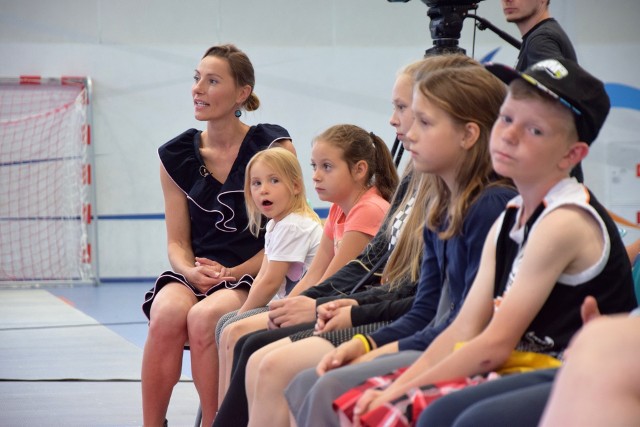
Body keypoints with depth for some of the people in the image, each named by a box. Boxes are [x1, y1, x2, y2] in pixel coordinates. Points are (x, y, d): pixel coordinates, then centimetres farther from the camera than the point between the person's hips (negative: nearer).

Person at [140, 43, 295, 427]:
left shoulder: (273, 145, -1)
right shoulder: (176, 157, 10)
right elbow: (177, 241, 11)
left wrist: (232, 274, -13)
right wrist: (190, 271, -12)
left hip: (255, 278, -3)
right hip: (194, 274, 3)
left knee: (203, 318, -34)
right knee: (168, 313, -31)